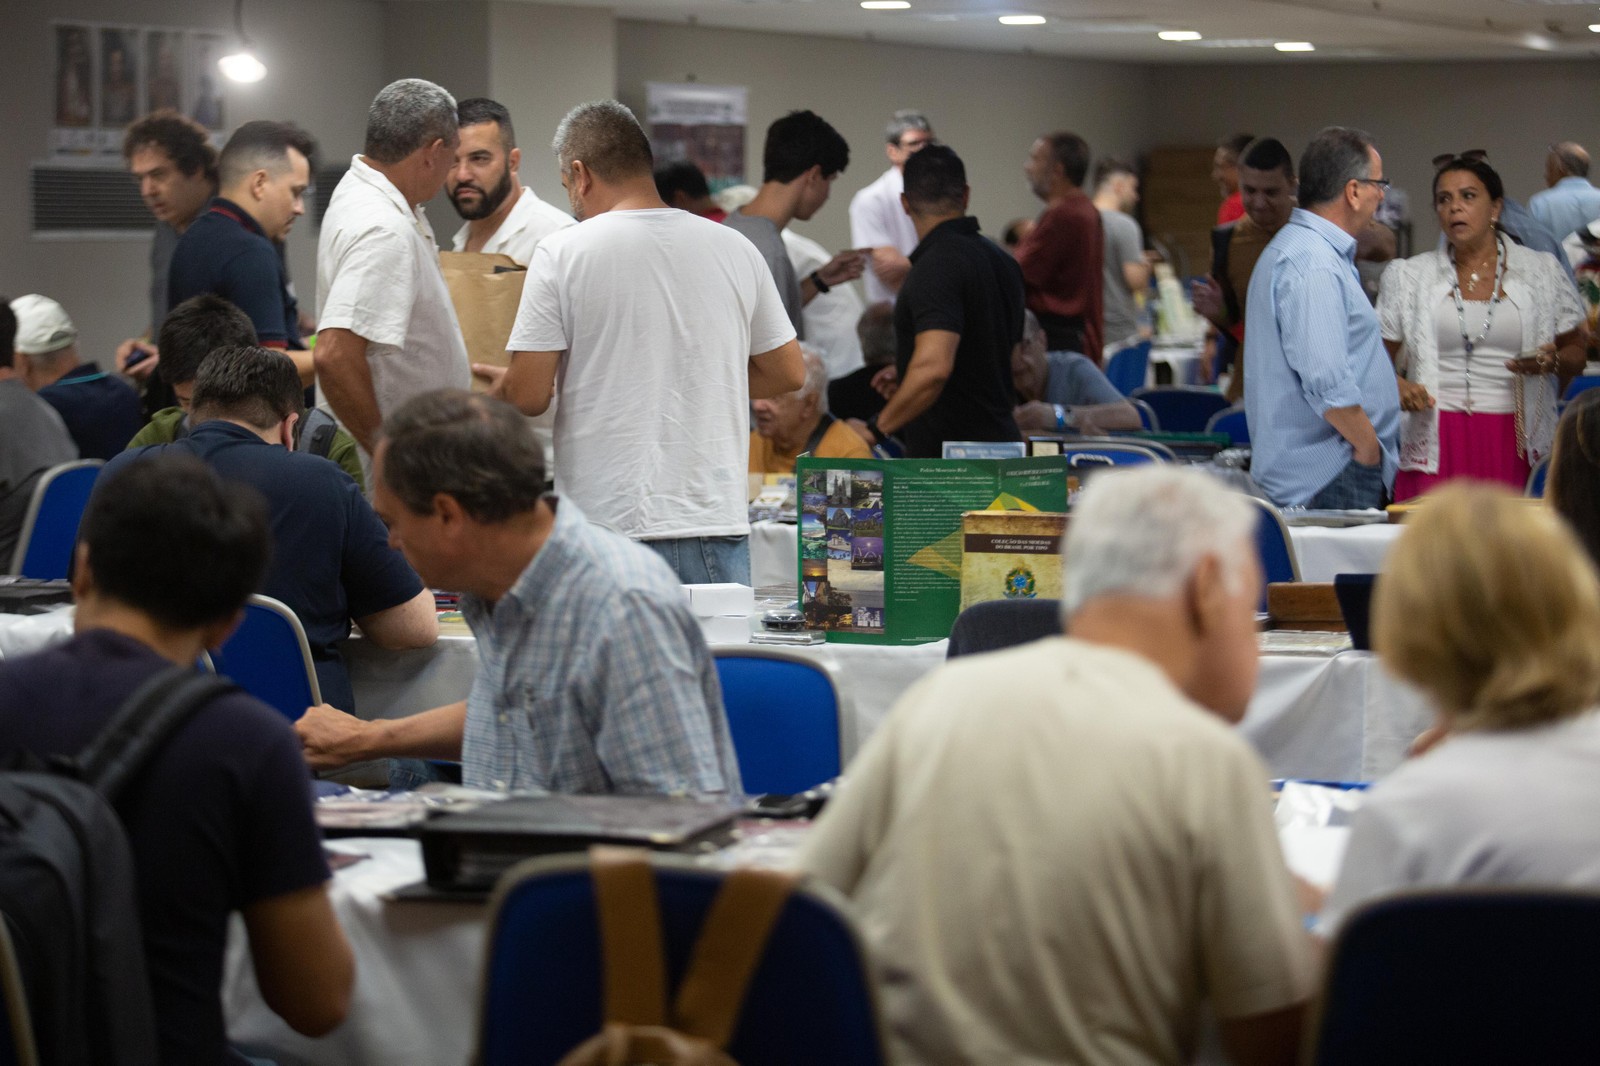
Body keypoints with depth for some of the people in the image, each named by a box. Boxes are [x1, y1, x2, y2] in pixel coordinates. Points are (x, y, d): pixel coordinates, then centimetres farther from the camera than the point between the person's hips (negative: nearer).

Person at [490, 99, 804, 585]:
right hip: (715, 525, 3)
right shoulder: (736, 249, 7)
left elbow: (527, 396, -6)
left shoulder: (561, 253, -4)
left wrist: (498, 381, 17)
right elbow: (788, 373, 16)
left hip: (606, 525, -3)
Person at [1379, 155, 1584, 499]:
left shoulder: (1542, 272, 10)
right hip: (1435, 444, 0)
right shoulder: (1407, 276, 11)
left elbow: (1578, 352, 14)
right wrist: (1396, 386, -8)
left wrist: (1553, 362, -8)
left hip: (1516, 445, 0)